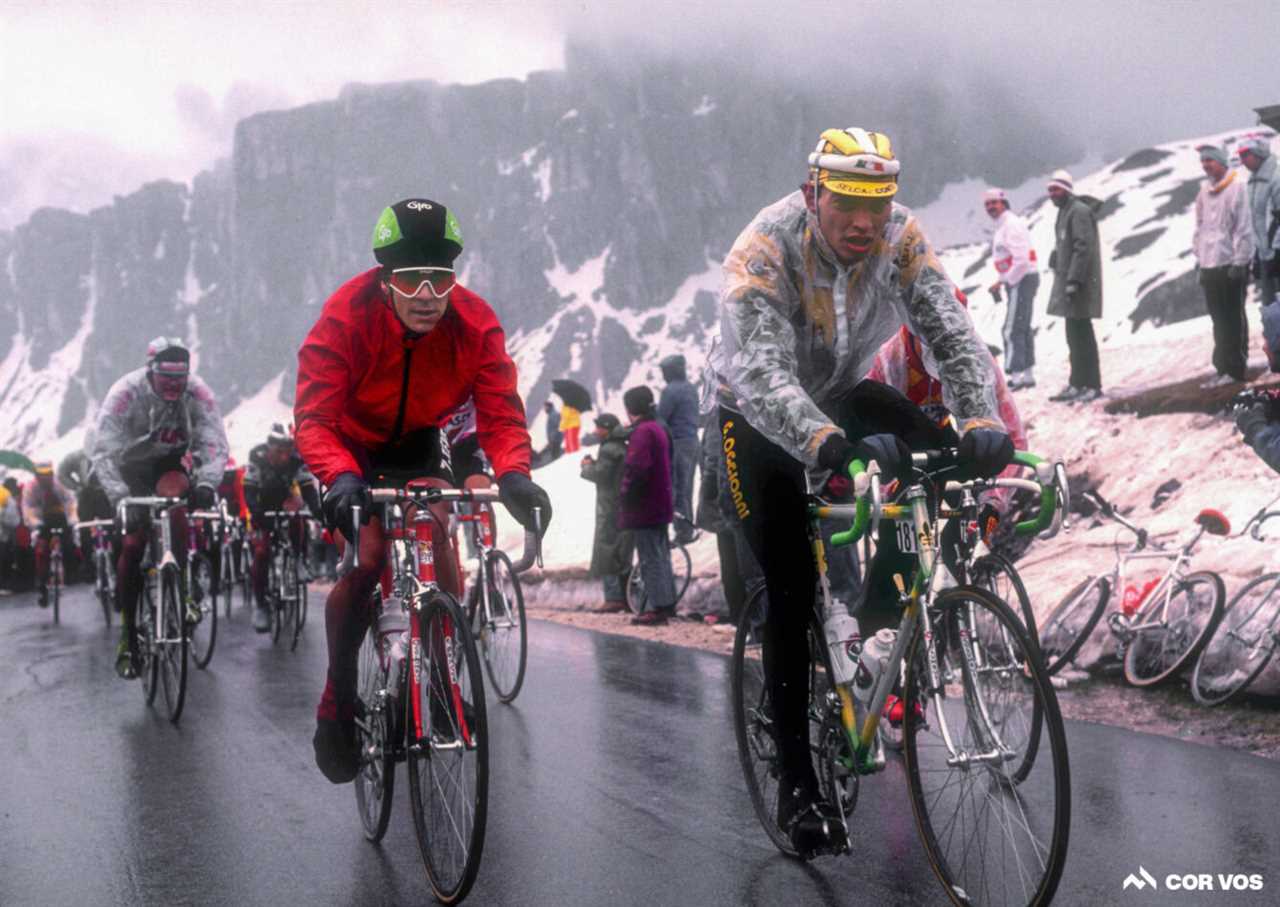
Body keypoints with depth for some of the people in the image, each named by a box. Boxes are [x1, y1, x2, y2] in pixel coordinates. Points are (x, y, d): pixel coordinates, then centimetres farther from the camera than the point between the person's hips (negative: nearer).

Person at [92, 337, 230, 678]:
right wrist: (118, 496, -47)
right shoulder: (125, 392, -29)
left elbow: (216, 444, -27)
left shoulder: (198, 393, -24)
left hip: (171, 462, 1)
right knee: (133, 543, -9)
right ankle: (127, 636, 0)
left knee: (173, 501, -33)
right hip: (132, 466, -1)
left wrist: (207, 482, -46)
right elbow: (103, 451, -34)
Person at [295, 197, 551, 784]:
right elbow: (314, 416, -37)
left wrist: (513, 473, -47)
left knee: (437, 542, -22)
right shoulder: (347, 315, -31)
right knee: (368, 560, -22)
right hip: (353, 444, -2)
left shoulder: (475, 324, -24)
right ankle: (336, 705, -4)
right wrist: (341, 480, -56)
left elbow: (501, 412, -26)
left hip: (420, 444, 2)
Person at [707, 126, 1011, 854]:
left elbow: (953, 335, -26)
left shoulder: (901, 239, -20)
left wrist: (982, 421, -45)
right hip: (760, 416, -4)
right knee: (790, 588, -10)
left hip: (848, 397, 4)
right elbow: (761, 373, -44)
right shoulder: (764, 253, -32)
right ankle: (798, 782, -1)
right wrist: (829, 445, -61)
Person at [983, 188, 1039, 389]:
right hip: (1017, 282, 11)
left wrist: (1003, 281, -16)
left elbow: (1021, 260, -23)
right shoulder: (1002, 227, 17)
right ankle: (1028, 375, 19)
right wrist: (1000, 282, 11)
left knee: (1012, 330, -13)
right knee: (1023, 329, 14)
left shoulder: (1012, 225, -15)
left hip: (1022, 280, -11)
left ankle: (1015, 376, -15)